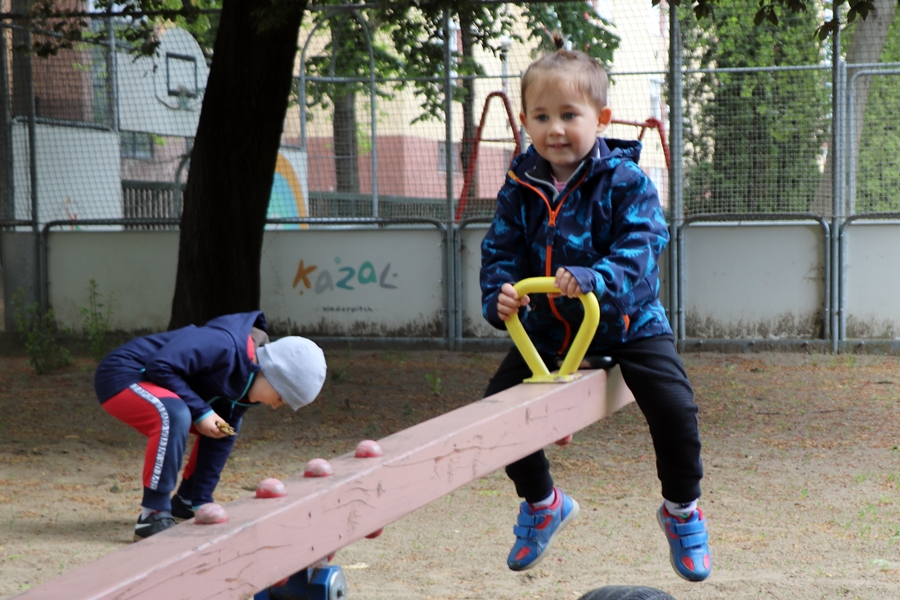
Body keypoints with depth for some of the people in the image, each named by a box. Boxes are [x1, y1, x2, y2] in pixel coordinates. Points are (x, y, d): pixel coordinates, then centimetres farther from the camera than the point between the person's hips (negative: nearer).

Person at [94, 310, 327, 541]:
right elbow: (160, 365, -30)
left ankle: (184, 503, 19)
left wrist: (201, 503, 2)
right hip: (120, 375, -10)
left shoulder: (248, 381, 3)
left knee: (225, 427, 13)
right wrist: (200, 412, -25)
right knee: (174, 416, -35)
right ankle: (152, 516, -26)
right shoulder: (225, 346, -26)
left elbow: (220, 439, 6)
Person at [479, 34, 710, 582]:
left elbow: (640, 248, -24)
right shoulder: (520, 189, -3)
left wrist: (593, 279, -42)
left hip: (628, 324, -4)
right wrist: (499, 296, -25)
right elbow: (501, 251, -2)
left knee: (674, 408, -19)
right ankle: (541, 501, 25)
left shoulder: (625, 181, -15)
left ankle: (682, 510, 11)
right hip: (548, 330, 4)